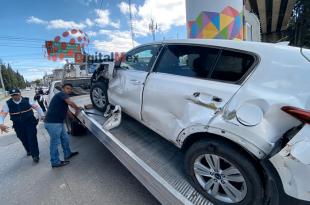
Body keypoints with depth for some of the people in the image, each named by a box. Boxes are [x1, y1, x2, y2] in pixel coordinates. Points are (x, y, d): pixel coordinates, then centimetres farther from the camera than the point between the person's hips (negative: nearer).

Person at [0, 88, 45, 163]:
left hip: (30, 123, -2)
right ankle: (29, 151, 43)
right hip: (18, 126, 3)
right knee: (24, 140, 16)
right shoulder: (8, 104, -4)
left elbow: (37, 107, -2)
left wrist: (42, 115, -11)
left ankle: (35, 155, 5)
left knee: (32, 139, -5)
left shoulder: (27, 100, -8)